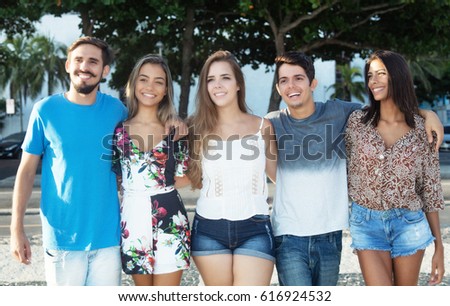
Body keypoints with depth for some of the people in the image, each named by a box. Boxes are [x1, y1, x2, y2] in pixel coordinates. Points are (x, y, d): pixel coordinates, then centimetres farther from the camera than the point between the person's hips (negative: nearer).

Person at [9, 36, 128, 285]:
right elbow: (26, 171, -2)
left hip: (107, 235, 2)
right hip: (61, 236, -1)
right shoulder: (45, 110, -4)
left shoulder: (116, 109, 1)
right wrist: (16, 228, -7)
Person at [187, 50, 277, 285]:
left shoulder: (262, 126, 4)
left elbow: (278, 172, 15)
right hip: (209, 230, 1)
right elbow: (195, 180, 10)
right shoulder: (198, 128, 4)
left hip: (254, 229, -1)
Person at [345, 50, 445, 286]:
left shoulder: (422, 129, -3)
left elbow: (431, 191, 1)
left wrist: (439, 247, 1)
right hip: (367, 224, 0)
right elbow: (347, 169, 9)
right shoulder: (357, 122, -2)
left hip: (409, 224, 0)